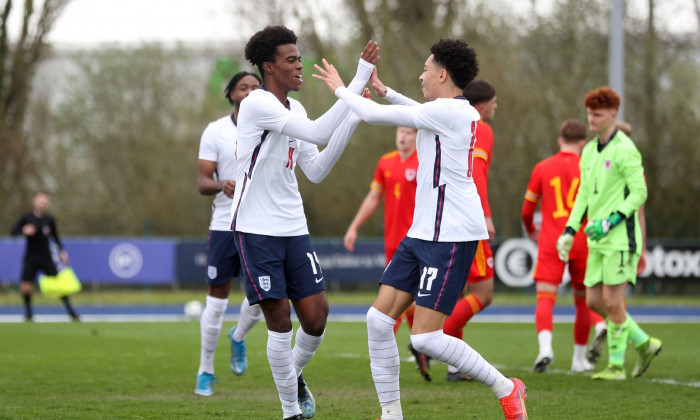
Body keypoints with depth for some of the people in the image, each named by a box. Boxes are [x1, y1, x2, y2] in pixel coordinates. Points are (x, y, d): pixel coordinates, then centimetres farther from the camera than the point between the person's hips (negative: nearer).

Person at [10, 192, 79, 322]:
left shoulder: (50, 220, 1)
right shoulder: (26, 217, -3)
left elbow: (55, 237, 13)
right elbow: (13, 232, -2)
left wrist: (62, 251, 1)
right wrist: (24, 231, -22)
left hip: (46, 258, 1)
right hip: (30, 258, -1)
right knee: (26, 287, -9)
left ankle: (71, 312, 2)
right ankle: (28, 313, 13)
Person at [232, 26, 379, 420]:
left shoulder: (294, 109, 11)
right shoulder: (258, 104, -14)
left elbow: (316, 170, 10)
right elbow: (316, 133, -25)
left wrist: (351, 122, 1)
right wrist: (359, 80, -26)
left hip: (294, 229, 7)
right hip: (257, 229, -7)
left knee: (316, 314, 0)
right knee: (279, 320, -6)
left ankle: (294, 375, 28)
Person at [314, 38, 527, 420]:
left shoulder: (447, 111, -16)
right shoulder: (460, 112, 12)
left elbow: (374, 115, -13)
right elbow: (419, 114, 39)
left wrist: (340, 89, 3)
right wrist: (385, 91, 34)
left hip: (452, 237, -10)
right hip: (423, 232, 10)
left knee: (425, 338, -12)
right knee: (379, 319, 2)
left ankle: (505, 389, 3)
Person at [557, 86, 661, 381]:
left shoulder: (624, 150, -11)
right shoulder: (589, 151, 14)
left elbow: (639, 193, -14)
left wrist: (611, 221, -22)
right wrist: (570, 231, 12)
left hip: (620, 237, -8)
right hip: (597, 239, 8)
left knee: (612, 301, -7)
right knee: (594, 301, 6)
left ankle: (616, 365, 4)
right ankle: (644, 344, 21)